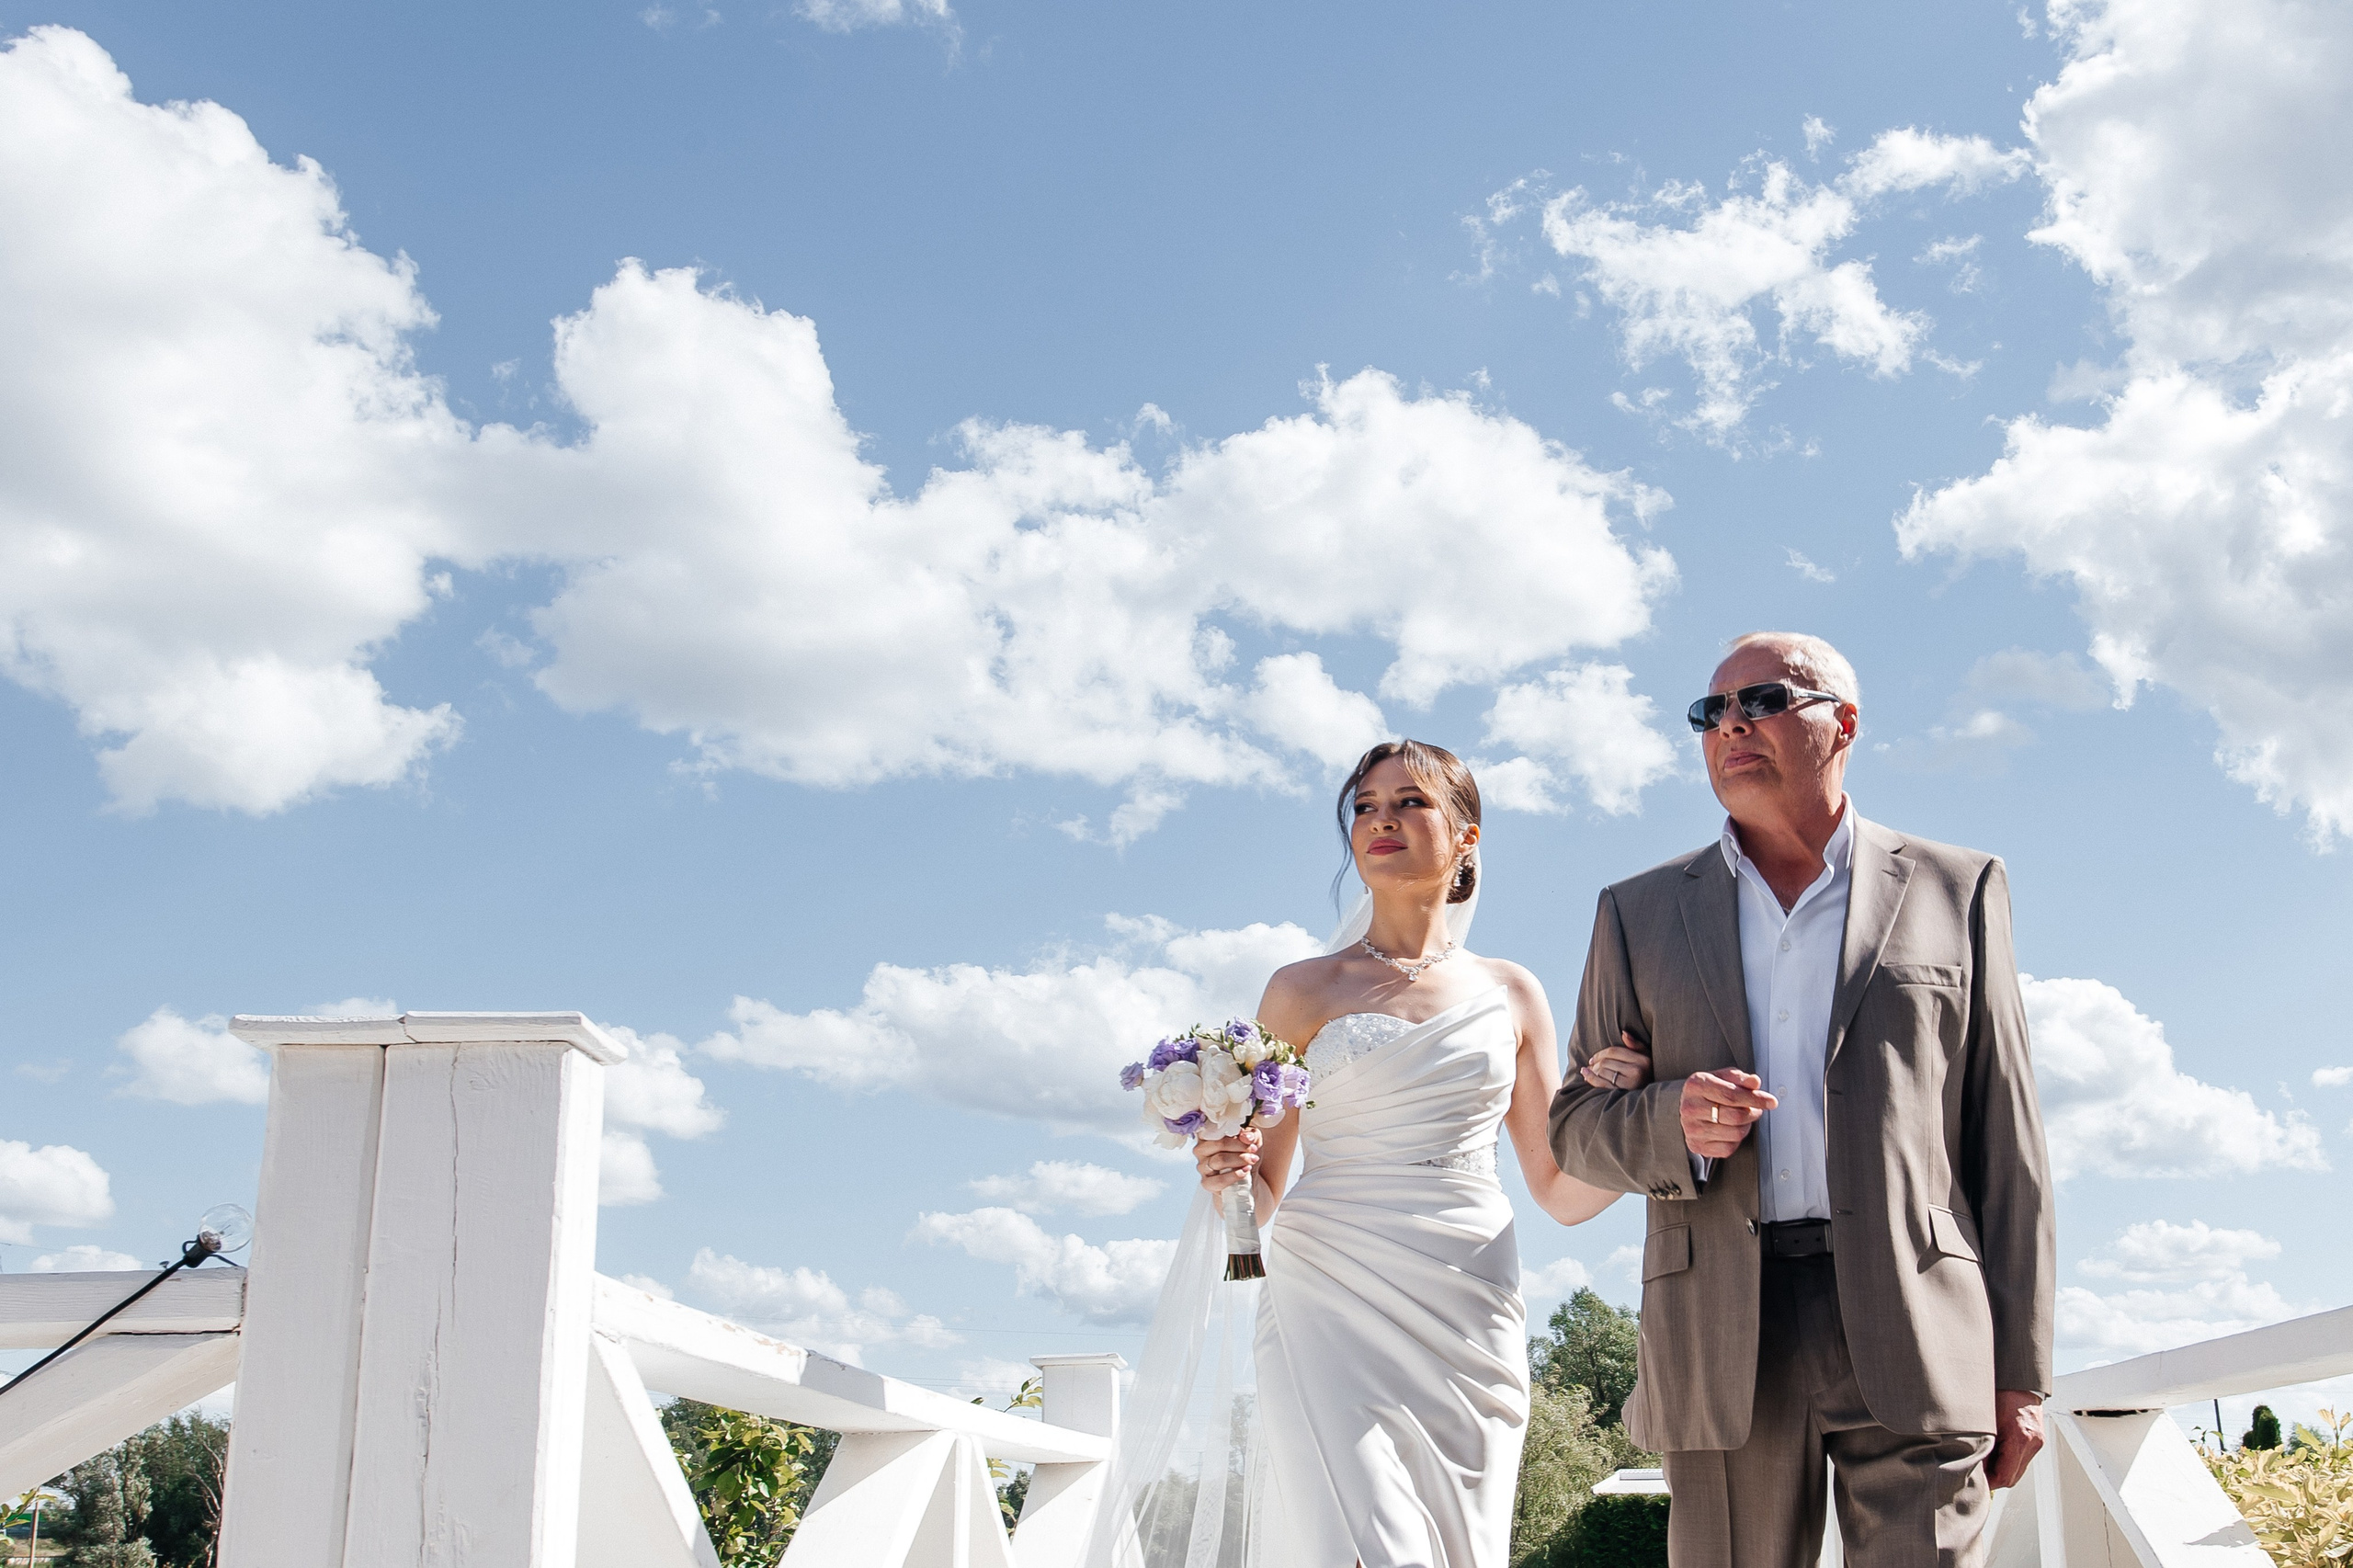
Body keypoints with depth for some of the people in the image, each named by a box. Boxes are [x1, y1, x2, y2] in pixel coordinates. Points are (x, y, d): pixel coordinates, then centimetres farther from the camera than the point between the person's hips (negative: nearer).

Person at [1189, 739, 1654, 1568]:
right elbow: (1263, 1195, 10)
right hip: (1332, 1310, -2)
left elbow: (1563, 1193, 13)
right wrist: (1230, 1173, -13)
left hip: (1467, 1320, 2)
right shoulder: (1303, 989, 8)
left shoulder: (1510, 993, 12)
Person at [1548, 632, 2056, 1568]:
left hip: (1915, 1336, -1)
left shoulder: (1955, 891, 11)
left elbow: (2004, 1141, 8)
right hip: (1721, 1345, 1)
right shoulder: (1640, 913, 14)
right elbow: (1576, 1123, 14)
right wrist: (1673, 1122, -10)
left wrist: (2020, 1372, 3)